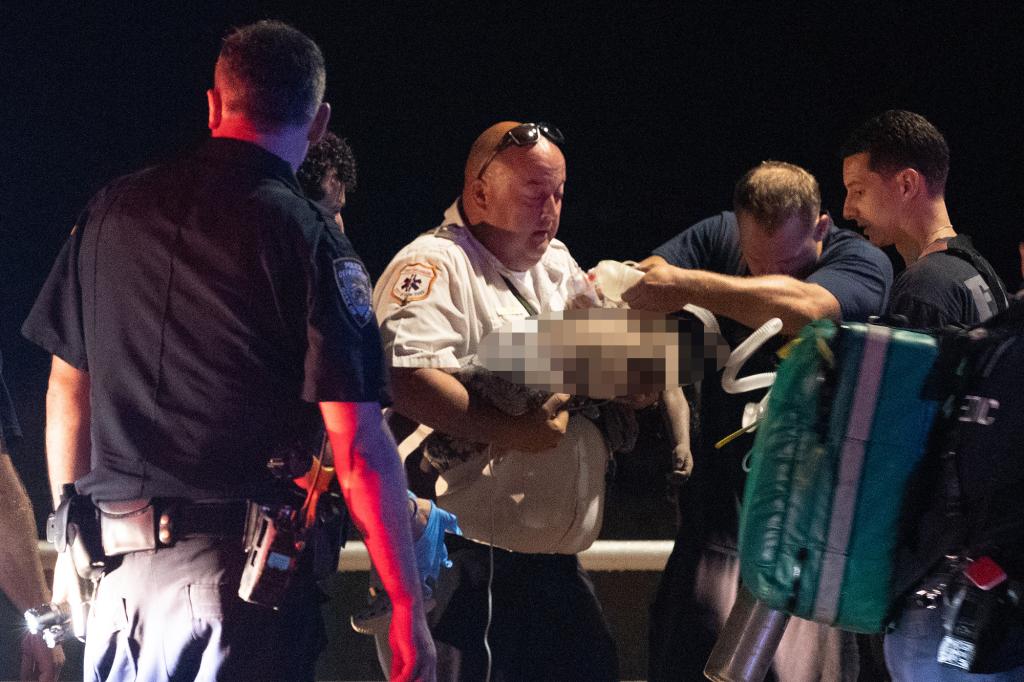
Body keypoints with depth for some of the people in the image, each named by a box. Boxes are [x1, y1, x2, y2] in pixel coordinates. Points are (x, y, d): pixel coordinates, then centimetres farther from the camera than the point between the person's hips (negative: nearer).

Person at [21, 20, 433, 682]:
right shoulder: (310, 238, -8)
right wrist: (409, 613, -7)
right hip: (237, 572, -5)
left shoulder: (113, 209, 9)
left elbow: (68, 389, 16)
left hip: (115, 560, 5)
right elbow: (360, 450, -12)